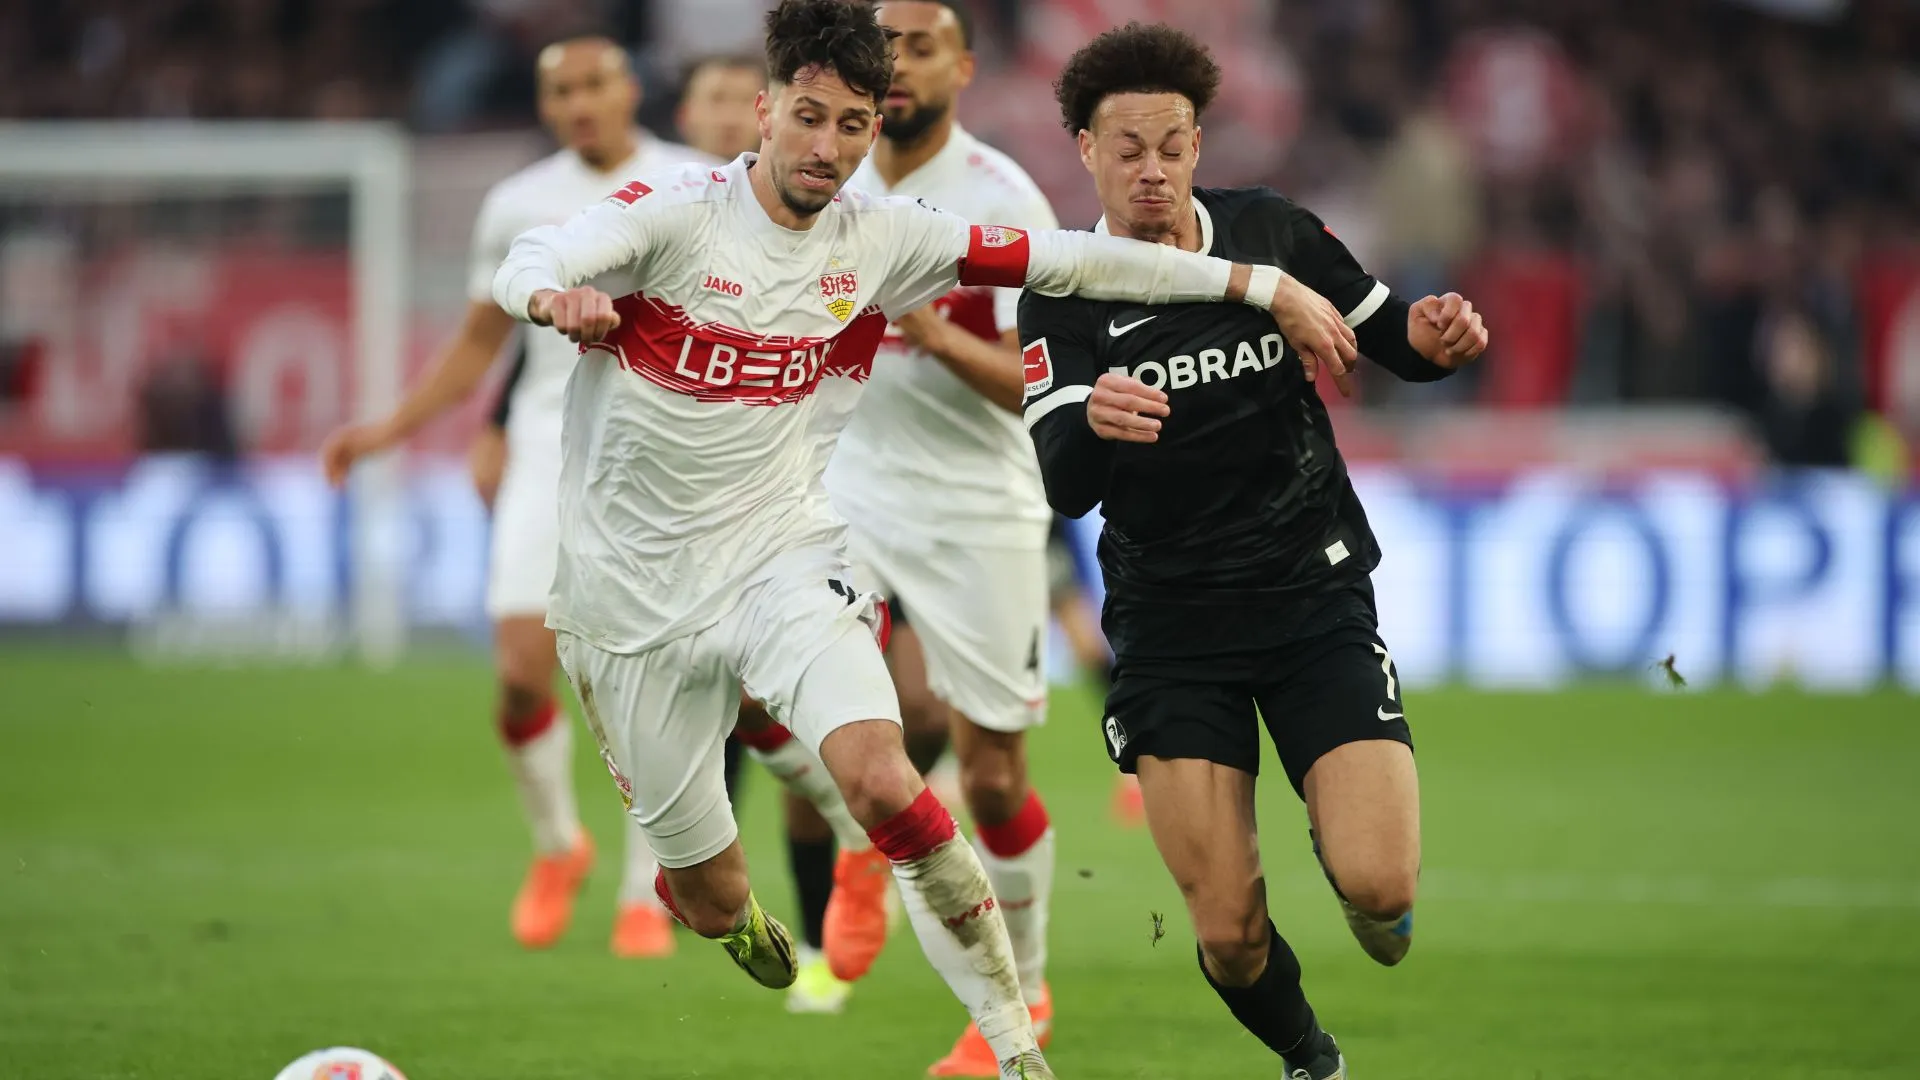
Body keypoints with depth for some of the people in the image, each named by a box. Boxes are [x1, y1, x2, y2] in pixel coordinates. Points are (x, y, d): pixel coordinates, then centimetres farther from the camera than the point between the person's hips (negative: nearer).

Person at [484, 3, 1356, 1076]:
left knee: (883, 783, -28)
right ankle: (731, 911, 48)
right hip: (635, 599, -1)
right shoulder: (674, 213, -12)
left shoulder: (881, 239, 0)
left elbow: (1067, 260, 2)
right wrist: (557, 298, -53)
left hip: (783, 559, 1)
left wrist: (1265, 284, 0)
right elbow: (529, 263, -28)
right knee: (712, 902, 7)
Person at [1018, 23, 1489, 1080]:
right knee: (1230, 935, -6)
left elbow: (1388, 339, 10)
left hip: (1316, 595, 1)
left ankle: (1345, 855, 22)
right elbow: (1061, 487, -21)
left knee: (1379, 888, -15)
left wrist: (1436, 336, -15)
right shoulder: (1062, 300, -8)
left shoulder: (1276, 233, -3)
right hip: (1170, 627, -1)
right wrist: (1092, 422, -44)